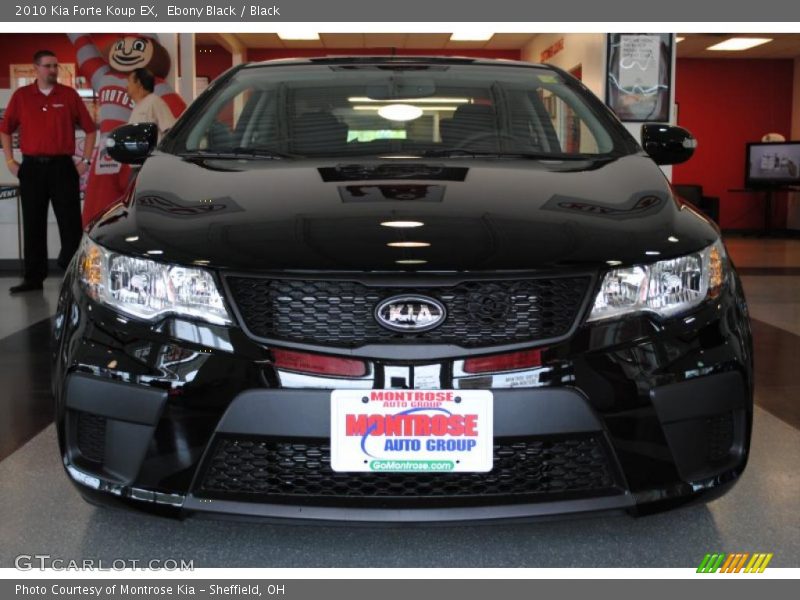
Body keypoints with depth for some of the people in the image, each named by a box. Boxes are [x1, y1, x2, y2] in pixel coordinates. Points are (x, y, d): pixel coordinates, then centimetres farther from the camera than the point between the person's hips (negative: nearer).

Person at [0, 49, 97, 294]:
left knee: (70, 223, 0)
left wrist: (85, 160, 1)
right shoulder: (21, 96, 6)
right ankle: (33, 277, 13)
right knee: (33, 225, 6)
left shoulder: (69, 95, 3)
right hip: (32, 167, 1)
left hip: (62, 166, -1)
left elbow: (89, 128, 7)